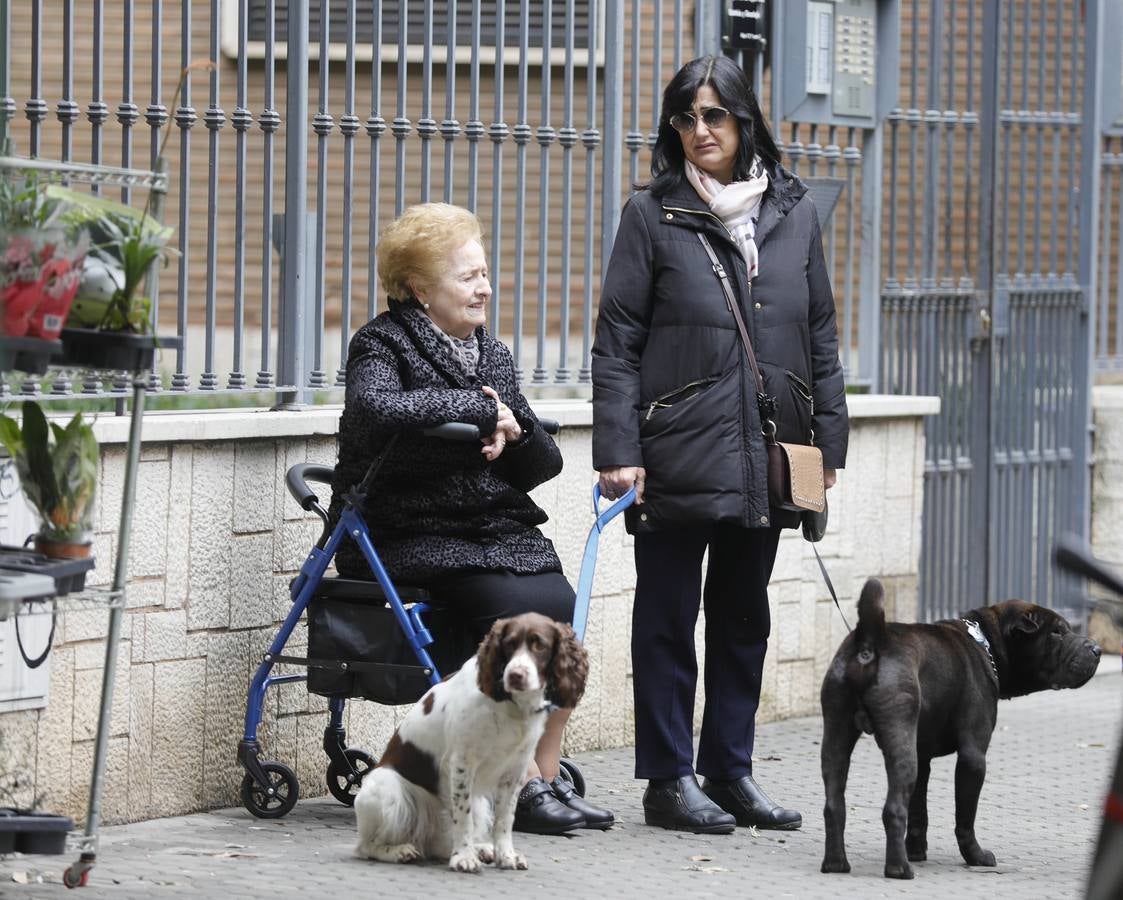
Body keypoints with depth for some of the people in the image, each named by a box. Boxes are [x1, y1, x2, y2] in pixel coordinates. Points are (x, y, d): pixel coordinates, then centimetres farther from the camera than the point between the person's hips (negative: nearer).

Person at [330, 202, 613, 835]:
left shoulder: (493, 354, 17)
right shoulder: (383, 345, -3)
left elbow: (546, 463, 16)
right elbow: (376, 408, -29)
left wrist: (514, 433, -8)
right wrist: (480, 409, -20)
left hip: (498, 531, 6)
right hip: (411, 538, -6)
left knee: (562, 606, -22)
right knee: (516, 610, -28)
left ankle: (548, 776, -15)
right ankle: (523, 784, -18)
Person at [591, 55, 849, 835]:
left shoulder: (794, 216, 8)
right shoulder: (653, 216, -3)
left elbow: (822, 336, 12)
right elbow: (616, 342, -4)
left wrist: (829, 442, 7)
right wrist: (618, 450, -11)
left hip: (765, 463, 4)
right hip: (677, 460, -4)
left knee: (744, 618, 12)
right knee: (669, 618, 3)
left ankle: (730, 771, 20)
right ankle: (670, 779, 9)